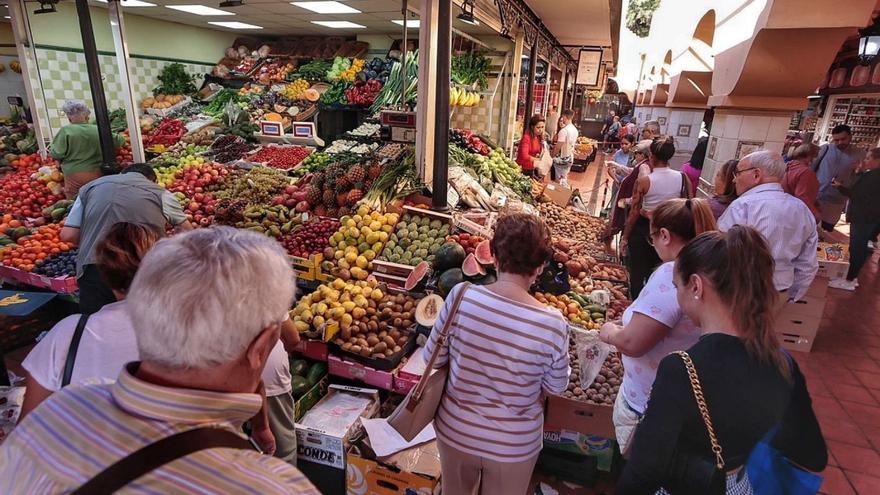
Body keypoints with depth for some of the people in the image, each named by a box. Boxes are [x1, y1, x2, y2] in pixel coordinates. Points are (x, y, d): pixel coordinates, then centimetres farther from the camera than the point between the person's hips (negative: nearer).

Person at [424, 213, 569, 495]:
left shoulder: (461, 295, -24)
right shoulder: (552, 324, -26)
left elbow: (433, 358, -10)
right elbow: (556, 387, -7)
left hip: (455, 431, 1)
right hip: (514, 445, -1)